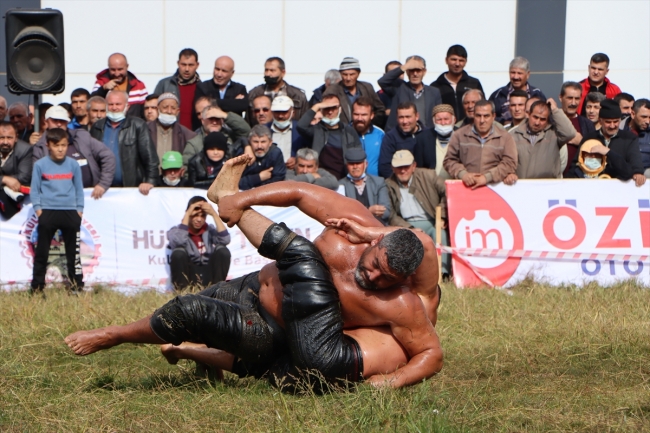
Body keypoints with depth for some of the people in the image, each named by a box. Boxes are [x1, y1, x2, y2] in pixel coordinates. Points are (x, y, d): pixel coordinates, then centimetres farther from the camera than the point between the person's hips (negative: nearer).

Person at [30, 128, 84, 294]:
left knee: (73, 250, 6)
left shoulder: (73, 165, 4)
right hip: (47, 212, -1)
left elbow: (79, 189, 10)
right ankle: (37, 286, 10)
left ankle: (77, 286, 13)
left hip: (70, 212, 1)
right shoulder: (40, 165, 0)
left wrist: (79, 209, 5)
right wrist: (38, 208, -5)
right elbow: (34, 189, 3)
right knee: (41, 251, 4)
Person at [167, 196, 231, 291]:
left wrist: (214, 214, -10)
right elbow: (179, 241, -25)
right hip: (187, 277, -2)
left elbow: (225, 240, -12)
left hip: (208, 277, 3)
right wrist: (187, 214, -18)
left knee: (222, 250, -17)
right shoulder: (176, 230, 1)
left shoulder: (210, 230, 10)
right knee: (178, 252, -27)